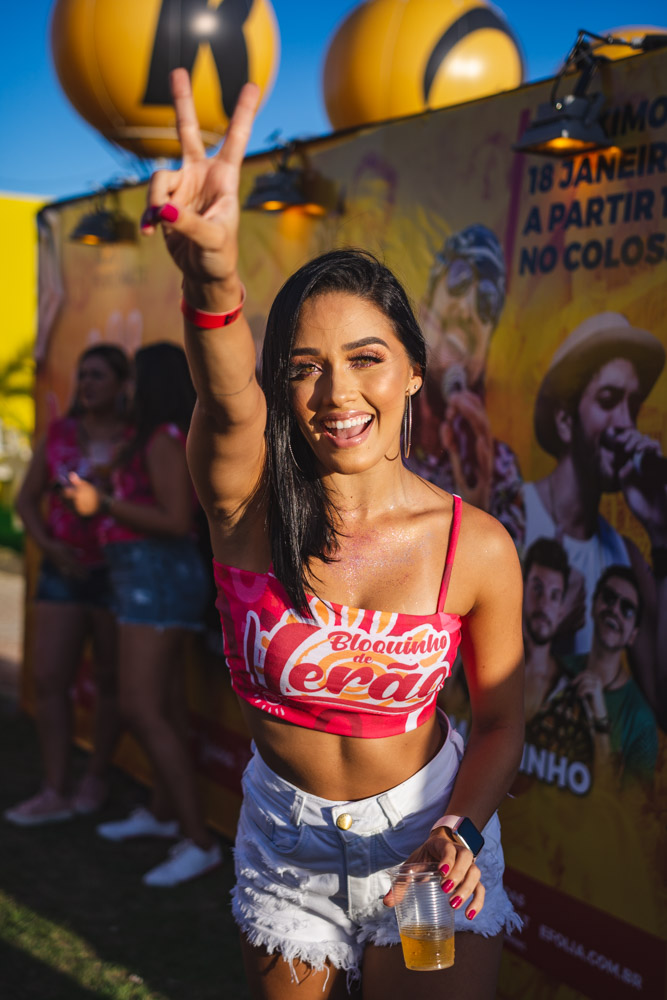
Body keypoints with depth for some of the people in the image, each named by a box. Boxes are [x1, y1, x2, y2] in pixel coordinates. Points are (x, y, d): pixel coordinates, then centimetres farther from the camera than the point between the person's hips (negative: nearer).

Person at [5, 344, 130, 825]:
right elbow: (27, 500, 8)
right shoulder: (58, 434, 5)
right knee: (49, 680, -3)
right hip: (63, 572, 3)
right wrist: (50, 546, -7)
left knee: (110, 680, 8)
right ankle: (56, 792, 2)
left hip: (116, 574, -3)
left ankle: (97, 776, 26)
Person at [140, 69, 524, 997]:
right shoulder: (248, 501, -18)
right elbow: (228, 402, -41)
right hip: (284, 834, 1)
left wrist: (460, 833, -22)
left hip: (425, 825, -1)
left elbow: (499, 722, -4)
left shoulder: (479, 547, -16)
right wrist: (212, 277, -61)